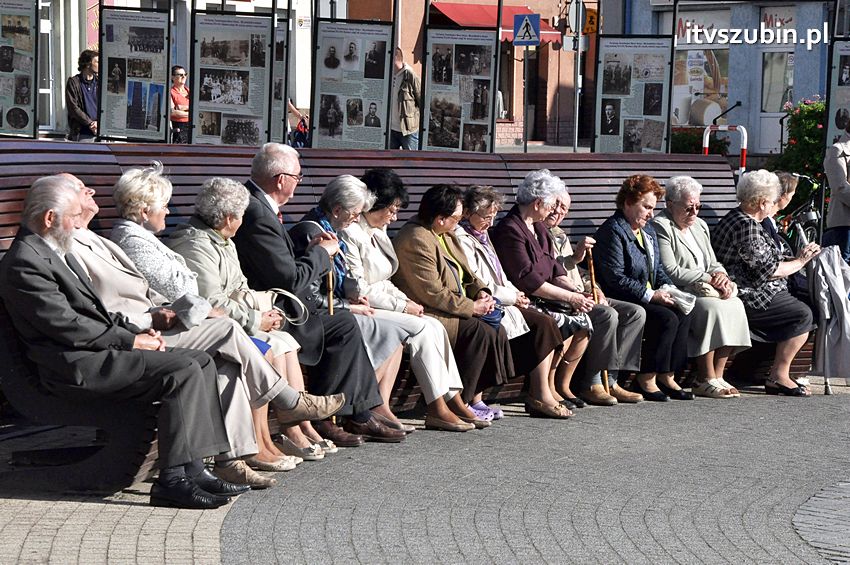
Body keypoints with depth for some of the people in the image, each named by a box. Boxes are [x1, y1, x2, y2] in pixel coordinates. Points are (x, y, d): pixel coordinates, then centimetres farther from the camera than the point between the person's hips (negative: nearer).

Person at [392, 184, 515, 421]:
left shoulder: (445, 234, 13)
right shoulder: (416, 240, -19)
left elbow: (464, 272, 22)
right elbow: (432, 293, -22)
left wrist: (481, 291, 2)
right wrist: (472, 307, -17)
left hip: (454, 308, 10)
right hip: (427, 314, -10)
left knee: (496, 330, -9)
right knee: (479, 331, -24)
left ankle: (476, 399, -8)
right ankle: (461, 403, -16)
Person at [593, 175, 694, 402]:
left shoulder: (648, 231, 18)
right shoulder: (612, 231, -11)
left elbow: (658, 268, 23)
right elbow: (615, 277, -18)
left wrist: (666, 288, 1)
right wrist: (651, 295, -18)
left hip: (648, 297, 8)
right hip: (622, 301, -8)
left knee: (683, 315, -16)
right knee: (667, 319, -26)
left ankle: (667, 377, -12)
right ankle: (646, 380, -17)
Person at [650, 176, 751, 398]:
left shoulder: (699, 226, 21)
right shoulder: (660, 227, -7)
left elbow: (713, 263, 22)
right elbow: (670, 272, -17)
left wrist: (722, 276, -3)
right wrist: (709, 279, -15)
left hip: (704, 289, 8)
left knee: (735, 305, -19)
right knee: (712, 307, -32)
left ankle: (717, 375, -17)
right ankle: (706, 380, -25)